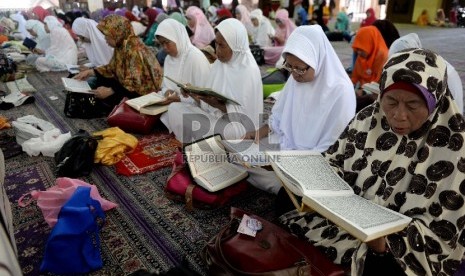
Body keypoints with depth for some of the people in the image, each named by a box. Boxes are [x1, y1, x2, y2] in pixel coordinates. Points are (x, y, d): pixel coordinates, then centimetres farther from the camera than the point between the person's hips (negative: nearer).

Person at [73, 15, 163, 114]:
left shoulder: (134, 49, -26)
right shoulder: (121, 45, 1)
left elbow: (134, 83, -30)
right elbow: (112, 68, 13)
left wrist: (109, 91, -29)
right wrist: (90, 72, 6)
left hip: (143, 91, -9)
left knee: (107, 98, -20)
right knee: (98, 83, 7)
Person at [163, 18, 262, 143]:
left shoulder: (250, 70, -14)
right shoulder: (218, 64, 6)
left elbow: (247, 115, -16)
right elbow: (209, 104, 7)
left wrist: (218, 105, -25)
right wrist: (197, 96, -12)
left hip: (238, 125, -7)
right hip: (215, 116, 7)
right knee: (174, 108, -7)